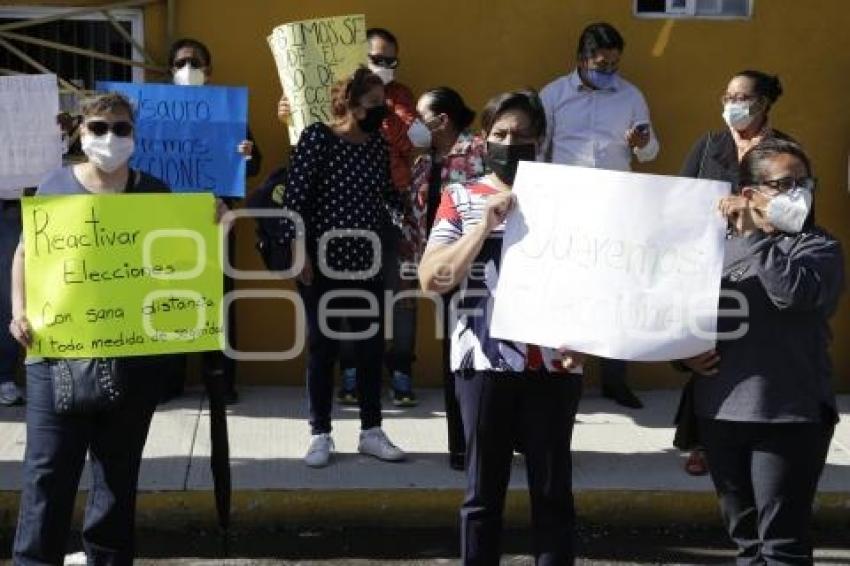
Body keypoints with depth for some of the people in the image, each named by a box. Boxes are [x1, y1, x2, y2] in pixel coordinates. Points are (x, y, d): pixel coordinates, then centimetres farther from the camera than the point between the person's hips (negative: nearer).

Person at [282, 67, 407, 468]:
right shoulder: (317, 137, -8)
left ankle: (371, 432, 20)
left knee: (371, 345, 8)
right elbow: (294, 197, -10)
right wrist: (300, 253, -14)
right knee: (323, 346, 4)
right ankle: (320, 435, 14)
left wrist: (404, 220, 2)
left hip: (367, 262, 5)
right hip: (323, 261, -5)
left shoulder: (378, 144, 8)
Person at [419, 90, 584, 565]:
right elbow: (432, 278, -4)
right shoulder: (461, 198, 6)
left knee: (553, 489, 7)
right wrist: (484, 225, -12)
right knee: (484, 489, 8)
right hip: (485, 363, 0)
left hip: (554, 364, 1)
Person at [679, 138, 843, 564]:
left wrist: (752, 234, -17)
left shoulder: (818, 247, -1)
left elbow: (794, 291, -23)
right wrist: (685, 354, -2)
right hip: (718, 415, 4)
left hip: (788, 418, -4)